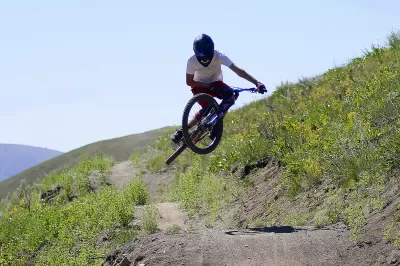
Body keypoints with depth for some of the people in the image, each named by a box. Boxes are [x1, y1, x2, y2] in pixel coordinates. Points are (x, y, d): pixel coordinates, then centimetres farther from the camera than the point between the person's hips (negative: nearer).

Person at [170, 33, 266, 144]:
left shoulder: (219, 56, -28)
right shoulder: (192, 61, -27)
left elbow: (237, 70, -35)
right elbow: (189, 81, -18)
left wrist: (257, 82, -47)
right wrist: (209, 85, -30)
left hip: (216, 83, 2)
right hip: (200, 86, -2)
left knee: (231, 95, -27)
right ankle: (181, 132, -11)